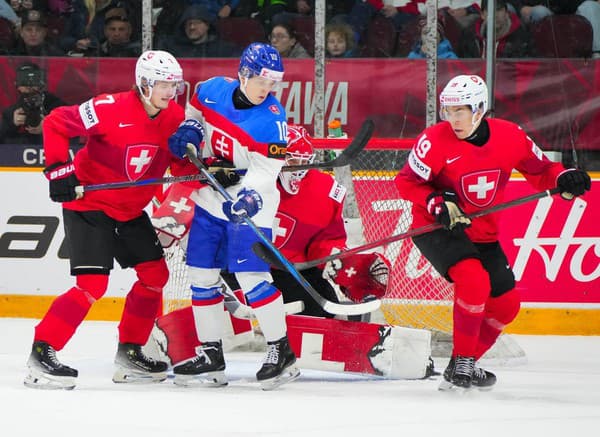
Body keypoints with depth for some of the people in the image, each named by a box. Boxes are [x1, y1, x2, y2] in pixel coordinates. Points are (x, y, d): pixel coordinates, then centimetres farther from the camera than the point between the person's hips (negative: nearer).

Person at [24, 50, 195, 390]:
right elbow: (56, 123, -18)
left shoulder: (175, 117, -3)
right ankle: (42, 352, -14)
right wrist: (59, 168, -23)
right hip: (88, 205, -8)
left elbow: (181, 163, 7)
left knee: (155, 274, 8)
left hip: (131, 209, 8)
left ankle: (130, 353, 21)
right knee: (93, 284, -17)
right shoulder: (111, 109, -24)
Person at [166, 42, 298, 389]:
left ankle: (283, 353, -5)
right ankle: (211, 355, 17)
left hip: (249, 204, -6)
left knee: (251, 276, -15)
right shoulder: (214, 90, -4)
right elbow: (195, 110, 20)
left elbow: (265, 171, -20)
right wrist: (189, 130, 0)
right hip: (210, 200, 6)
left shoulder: (272, 119, -17)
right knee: (201, 274, 7)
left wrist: (248, 199, -37)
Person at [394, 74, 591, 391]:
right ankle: (461, 364, -17)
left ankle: (464, 365, 25)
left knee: (506, 305, 8)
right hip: (436, 228, -6)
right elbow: (406, 182, -13)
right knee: (475, 281, -29)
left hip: (483, 232, 6)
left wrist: (564, 179, -16)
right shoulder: (437, 140, -18)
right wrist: (437, 204, -28)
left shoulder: (510, 136, -9)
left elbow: (539, 169, 5)